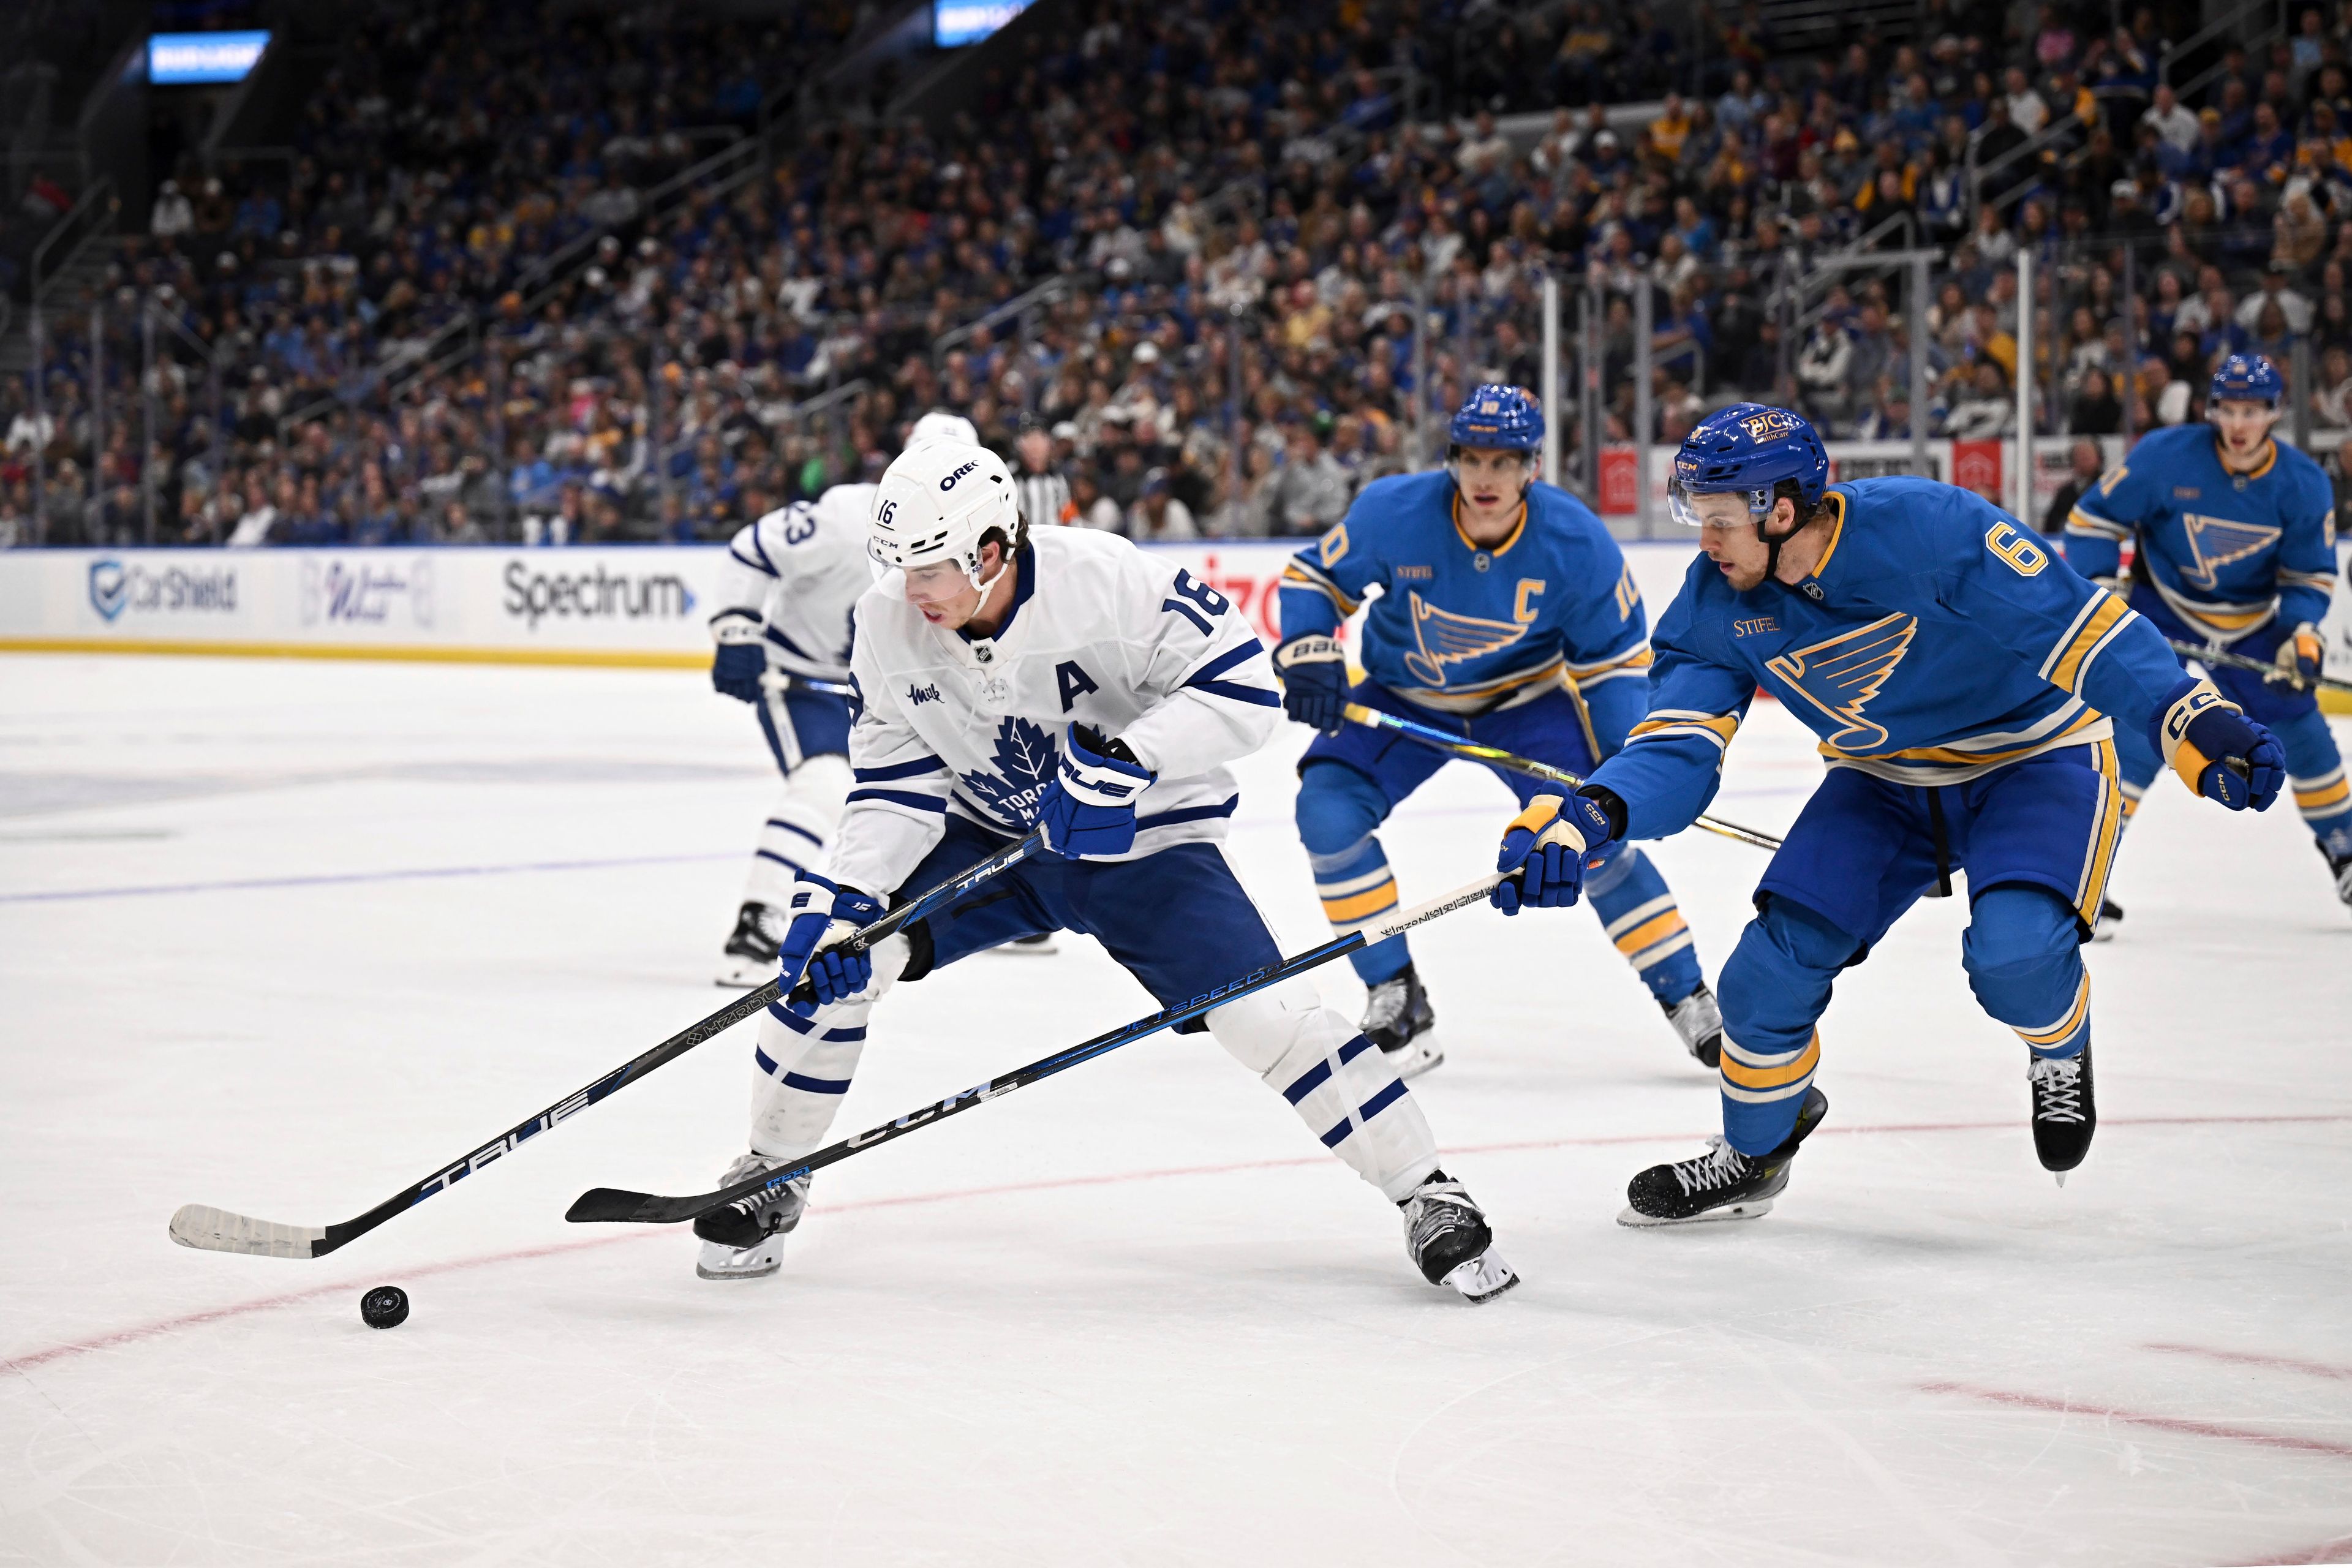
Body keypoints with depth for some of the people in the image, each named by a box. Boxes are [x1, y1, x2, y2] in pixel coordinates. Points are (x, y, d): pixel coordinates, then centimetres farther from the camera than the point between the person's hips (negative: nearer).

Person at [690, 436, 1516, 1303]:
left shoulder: (1103, 578, -30)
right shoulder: (888, 624, -15)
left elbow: (1243, 685, -27)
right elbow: (897, 786, -8)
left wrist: (1129, 761, -37)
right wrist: (839, 900, -21)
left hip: (1140, 841, -4)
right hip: (989, 838, 4)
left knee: (1267, 1016, -18)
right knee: (830, 954, -13)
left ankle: (1429, 1197, -2)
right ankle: (771, 1180, 7)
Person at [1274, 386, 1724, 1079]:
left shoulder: (1575, 542, -24)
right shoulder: (1394, 513, -26)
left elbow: (1615, 656, -11)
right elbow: (1314, 577, -10)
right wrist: (1308, 657, -27)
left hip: (1525, 698, -1)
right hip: (1401, 697, 1)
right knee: (1328, 808, -20)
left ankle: (1690, 1002, 4)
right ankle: (1396, 1000, -7)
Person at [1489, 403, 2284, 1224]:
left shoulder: (1927, 527, -32)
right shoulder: (1716, 602, -14)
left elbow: (2081, 629, -31)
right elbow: (1677, 750, -18)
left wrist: (2204, 724, -40)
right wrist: (1587, 817, -38)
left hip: (2036, 756, -5)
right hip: (1886, 781, 5)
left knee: (2013, 951, -30)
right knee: (1777, 958, -4)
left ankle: (2062, 1053, 8)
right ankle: (1752, 1155, 23)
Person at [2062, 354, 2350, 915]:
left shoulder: (2304, 485, -15)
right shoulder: (2166, 456, -23)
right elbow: (2094, 517, -13)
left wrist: (2301, 635, -21)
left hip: (2252, 620, 3)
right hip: (2163, 609, -3)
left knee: (2300, 726, 3)